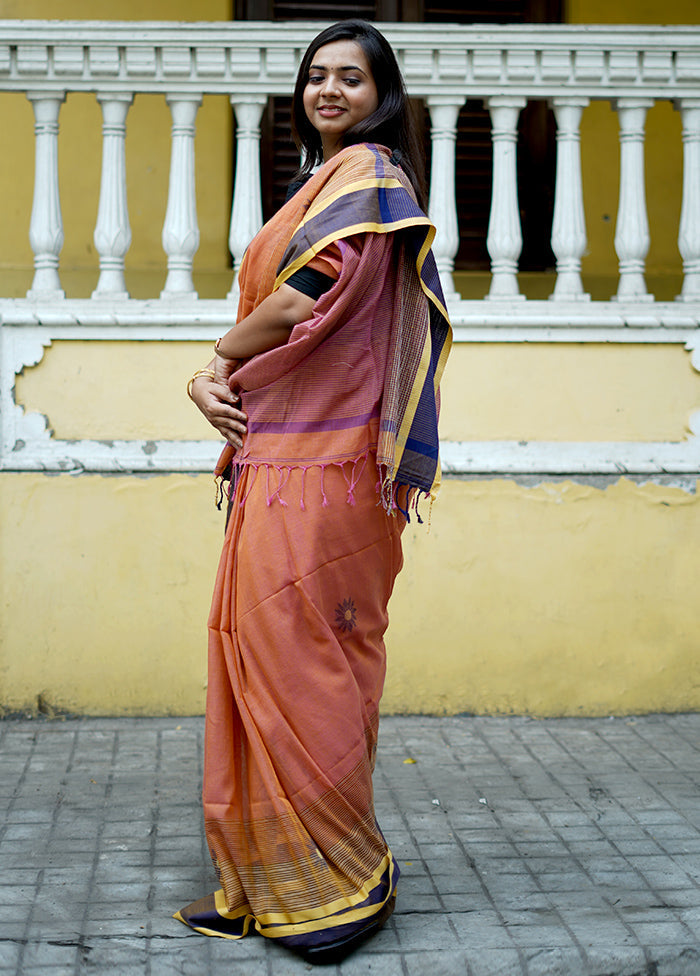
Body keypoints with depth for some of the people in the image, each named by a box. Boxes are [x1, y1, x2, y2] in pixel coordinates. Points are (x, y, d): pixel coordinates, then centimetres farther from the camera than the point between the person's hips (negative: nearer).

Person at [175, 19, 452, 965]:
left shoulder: (366, 173, -3)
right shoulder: (327, 180, 26)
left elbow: (310, 295, -15)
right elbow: (270, 308, 20)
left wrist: (219, 356, 0)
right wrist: (213, 376, 1)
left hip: (319, 457, -10)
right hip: (276, 450, 10)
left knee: (297, 649, -9)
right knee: (258, 646, 8)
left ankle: (343, 881, 2)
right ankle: (270, 876, 15)